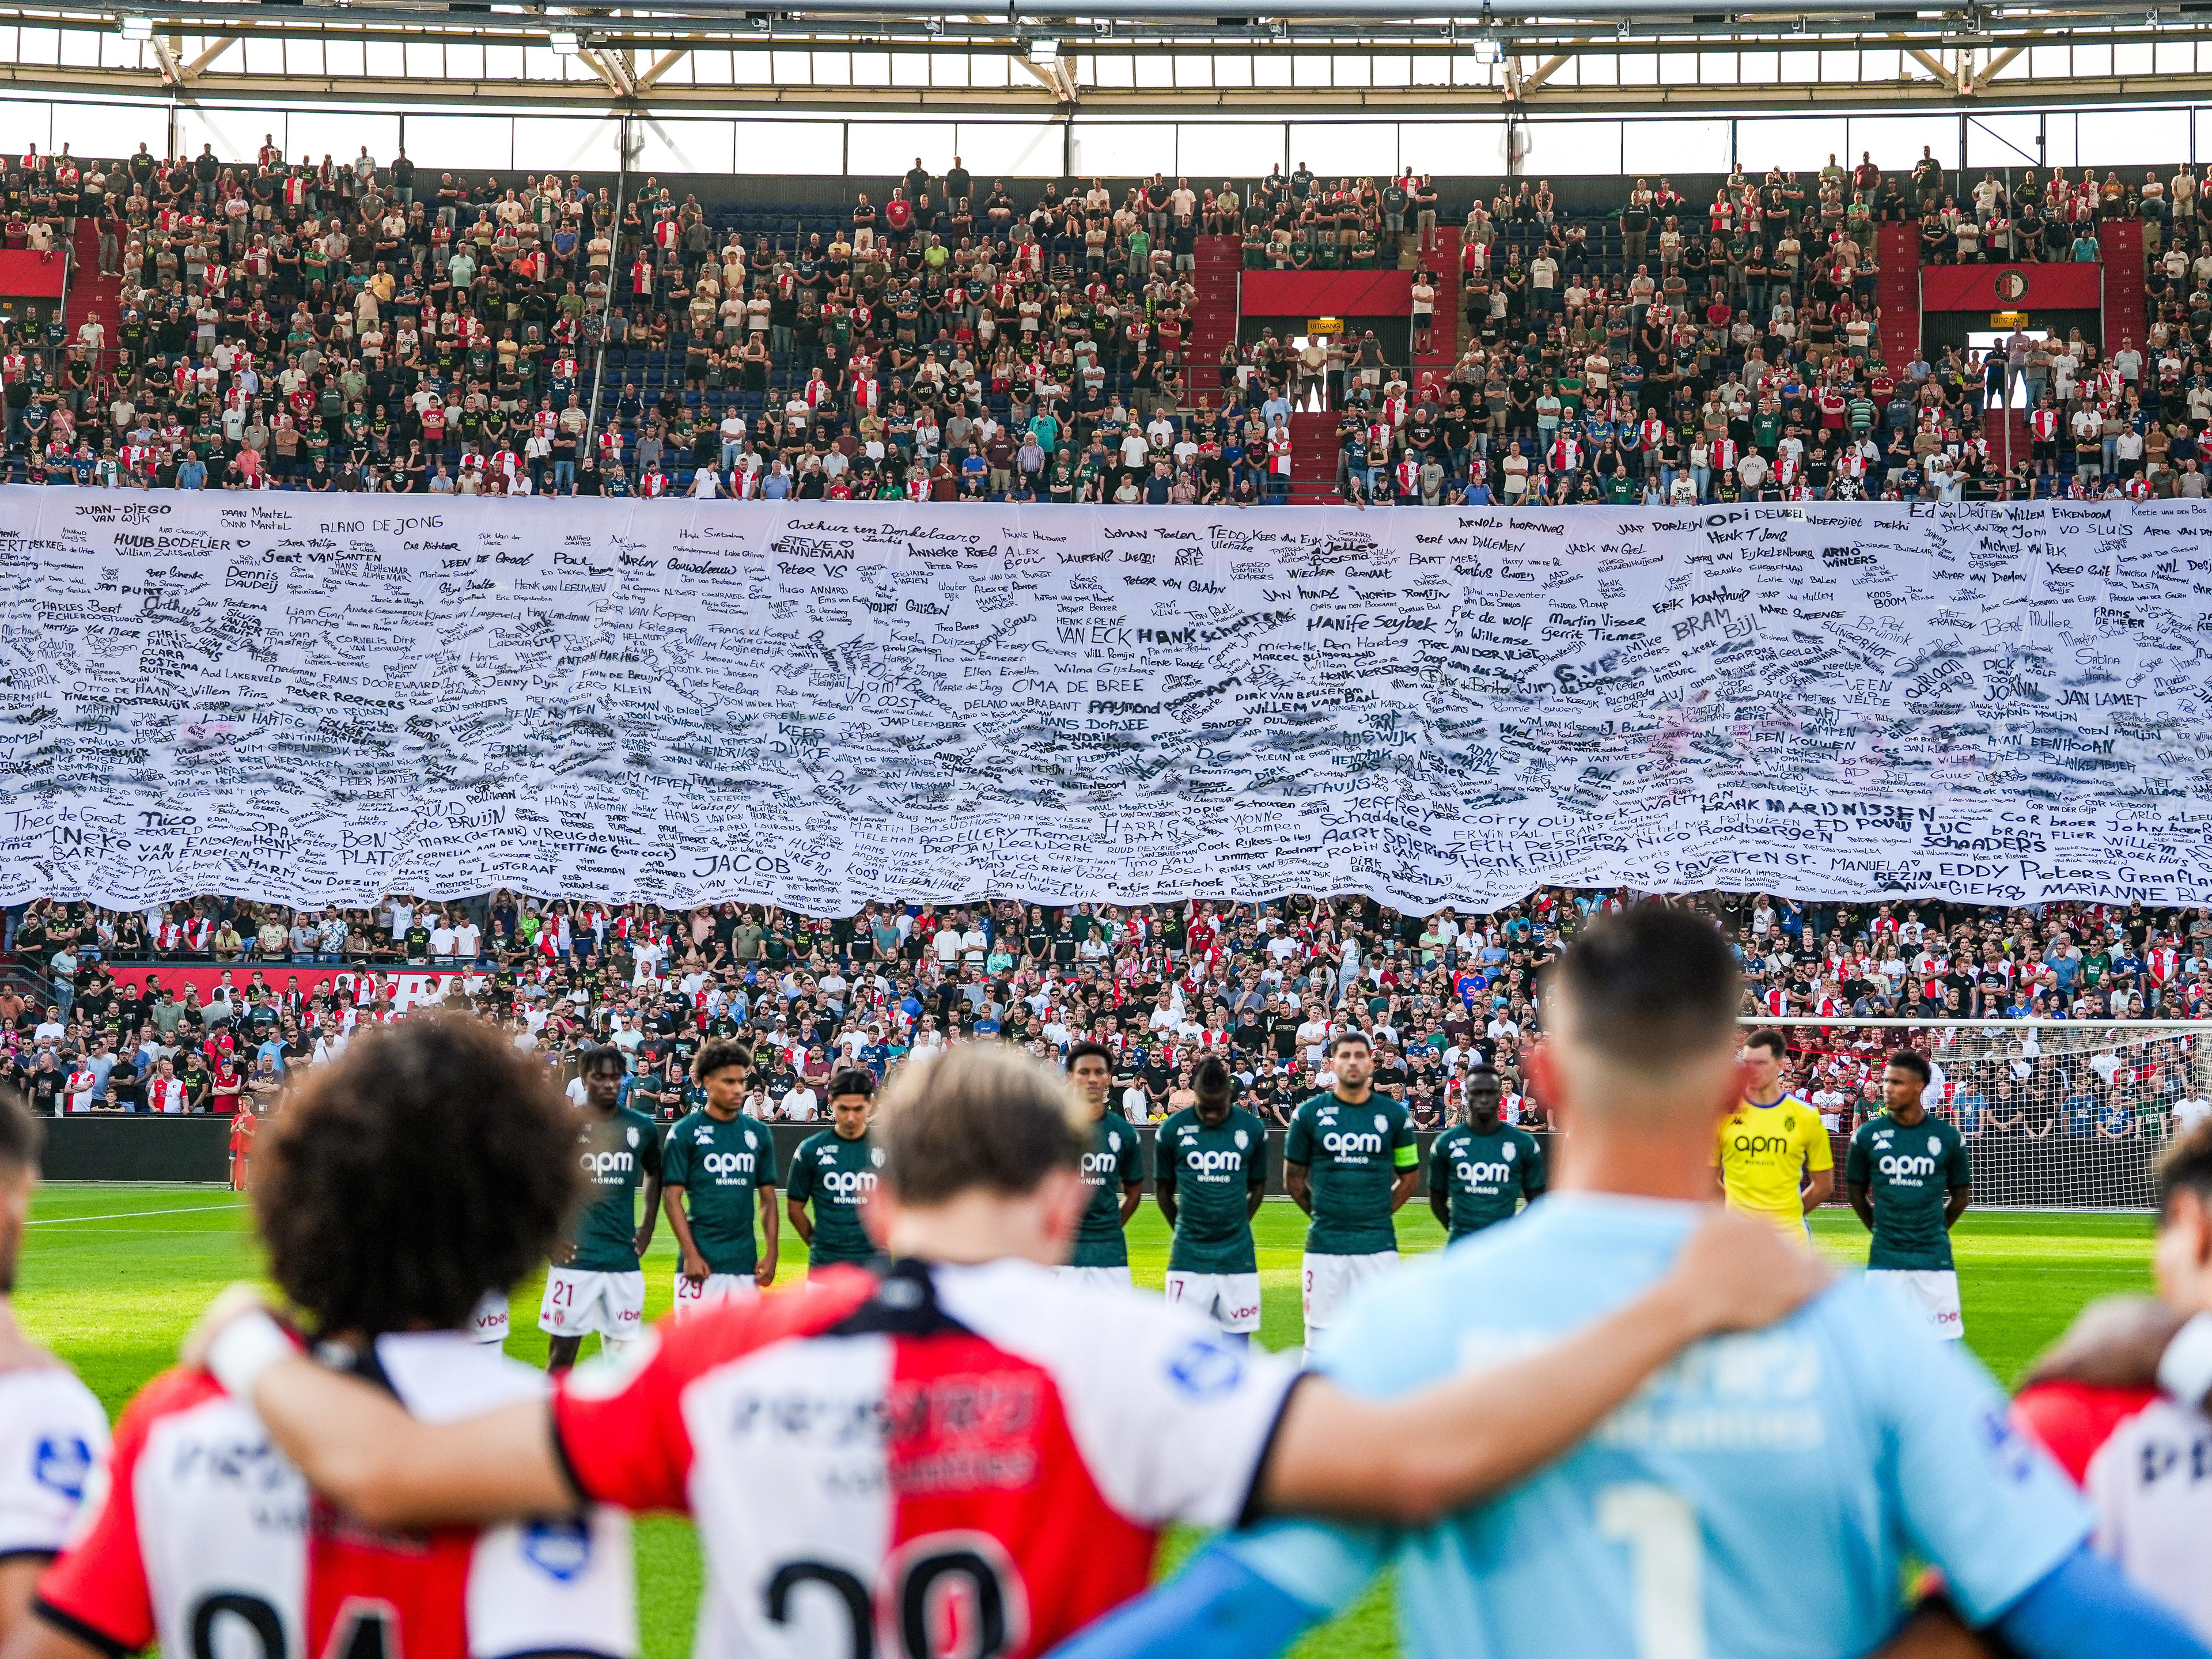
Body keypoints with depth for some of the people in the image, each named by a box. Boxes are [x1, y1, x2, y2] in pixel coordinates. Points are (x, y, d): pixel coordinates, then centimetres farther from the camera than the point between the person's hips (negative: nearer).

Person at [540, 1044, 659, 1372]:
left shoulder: (641, 1127, 7)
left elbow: (654, 1173, 25)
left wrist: (647, 1227, 14)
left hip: (625, 1258, 3)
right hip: (574, 1256, -3)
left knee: (624, 1351, 5)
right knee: (563, 1350, -2)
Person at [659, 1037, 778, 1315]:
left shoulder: (758, 1133, 11)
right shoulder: (684, 1132, -2)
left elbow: (767, 1198, 14)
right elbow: (672, 1197, -5)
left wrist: (771, 1253, 5)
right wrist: (690, 1254, -12)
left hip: (746, 1261, 4)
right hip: (701, 1260, -4)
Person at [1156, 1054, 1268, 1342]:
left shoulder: (1251, 1129, 2)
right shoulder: (1174, 1129, -2)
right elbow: (1163, 1189, 9)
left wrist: (1236, 1227, 10)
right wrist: (1184, 1230, 7)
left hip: (1238, 1256, 1)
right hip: (1189, 1256, -1)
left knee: (1238, 1344, 3)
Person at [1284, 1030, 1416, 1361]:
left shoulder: (1393, 1115, 5)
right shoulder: (1309, 1114, 3)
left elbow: (1410, 1176, 15)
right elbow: (1293, 1179, 12)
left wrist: (1376, 1215, 8)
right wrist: (1323, 1214, 8)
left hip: (1377, 1245, 0)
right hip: (1324, 1245, 0)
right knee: (1320, 1337, 1)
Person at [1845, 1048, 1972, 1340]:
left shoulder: (1948, 1137, -1)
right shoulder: (1868, 1135, 0)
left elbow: (1962, 1193, 12)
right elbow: (1855, 1191, 12)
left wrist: (1936, 1230, 10)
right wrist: (1880, 1229, 10)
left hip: (1935, 1259, -1)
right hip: (1884, 1260, 1)